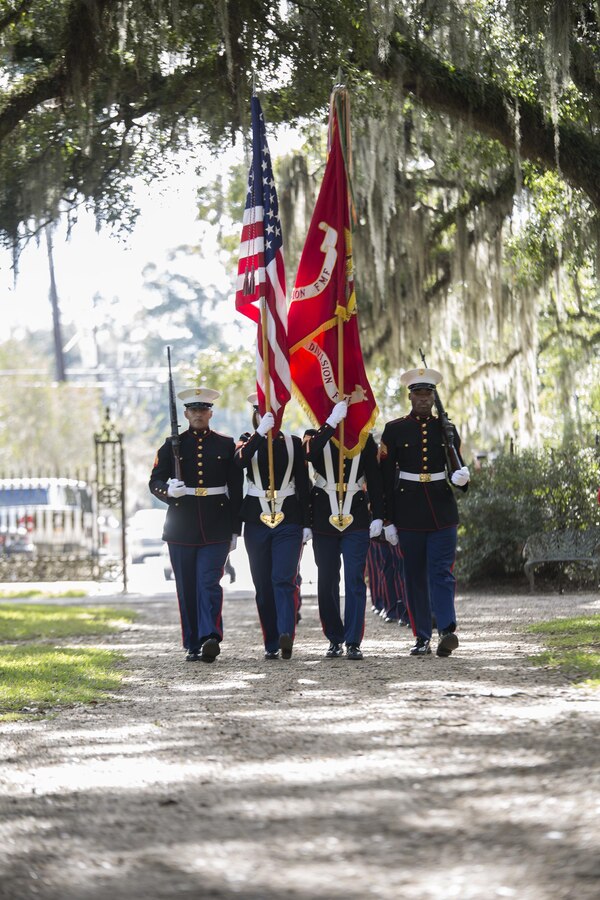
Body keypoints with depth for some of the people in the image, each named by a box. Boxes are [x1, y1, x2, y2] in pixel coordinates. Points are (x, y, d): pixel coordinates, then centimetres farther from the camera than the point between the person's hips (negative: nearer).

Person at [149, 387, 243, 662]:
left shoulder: (226, 445, 7)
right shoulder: (173, 445, 8)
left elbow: (236, 489, 8)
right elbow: (155, 481, 5)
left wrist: (235, 529, 4)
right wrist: (168, 491, -20)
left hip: (216, 528, -1)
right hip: (181, 528, 1)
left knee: (209, 582, -15)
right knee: (187, 588, 4)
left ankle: (210, 637, -25)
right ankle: (193, 645, 10)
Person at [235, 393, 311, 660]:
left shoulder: (293, 443, 7)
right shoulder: (249, 441, 7)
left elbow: (303, 486, 7)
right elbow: (240, 460, -18)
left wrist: (306, 524, 3)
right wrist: (261, 432, -28)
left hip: (288, 520, -1)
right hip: (256, 522, 1)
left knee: (284, 580, -16)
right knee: (263, 585, 3)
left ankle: (286, 635, -29)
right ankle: (271, 644, 9)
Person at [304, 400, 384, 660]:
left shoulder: (364, 438, 6)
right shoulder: (316, 435, 3)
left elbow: (374, 478, 7)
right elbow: (309, 453, -22)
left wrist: (378, 516, 0)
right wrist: (332, 422, -27)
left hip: (356, 520, -1)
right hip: (324, 519, 1)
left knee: (355, 580, -8)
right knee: (327, 581, 6)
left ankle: (353, 642, -8)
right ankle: (335, 639, 17)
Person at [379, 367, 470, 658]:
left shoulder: (446, 429, 7)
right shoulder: (395, 430, 3)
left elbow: (454, 469, 9)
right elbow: (386, 478, 3)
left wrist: (460, 478, -17)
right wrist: (388, 519, -1)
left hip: (442, 513, 0)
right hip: (409, 512, 0)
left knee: (442, 573, -10)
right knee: (415, 576, 4)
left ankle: (447, 631, -21)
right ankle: (422, 638, 9)